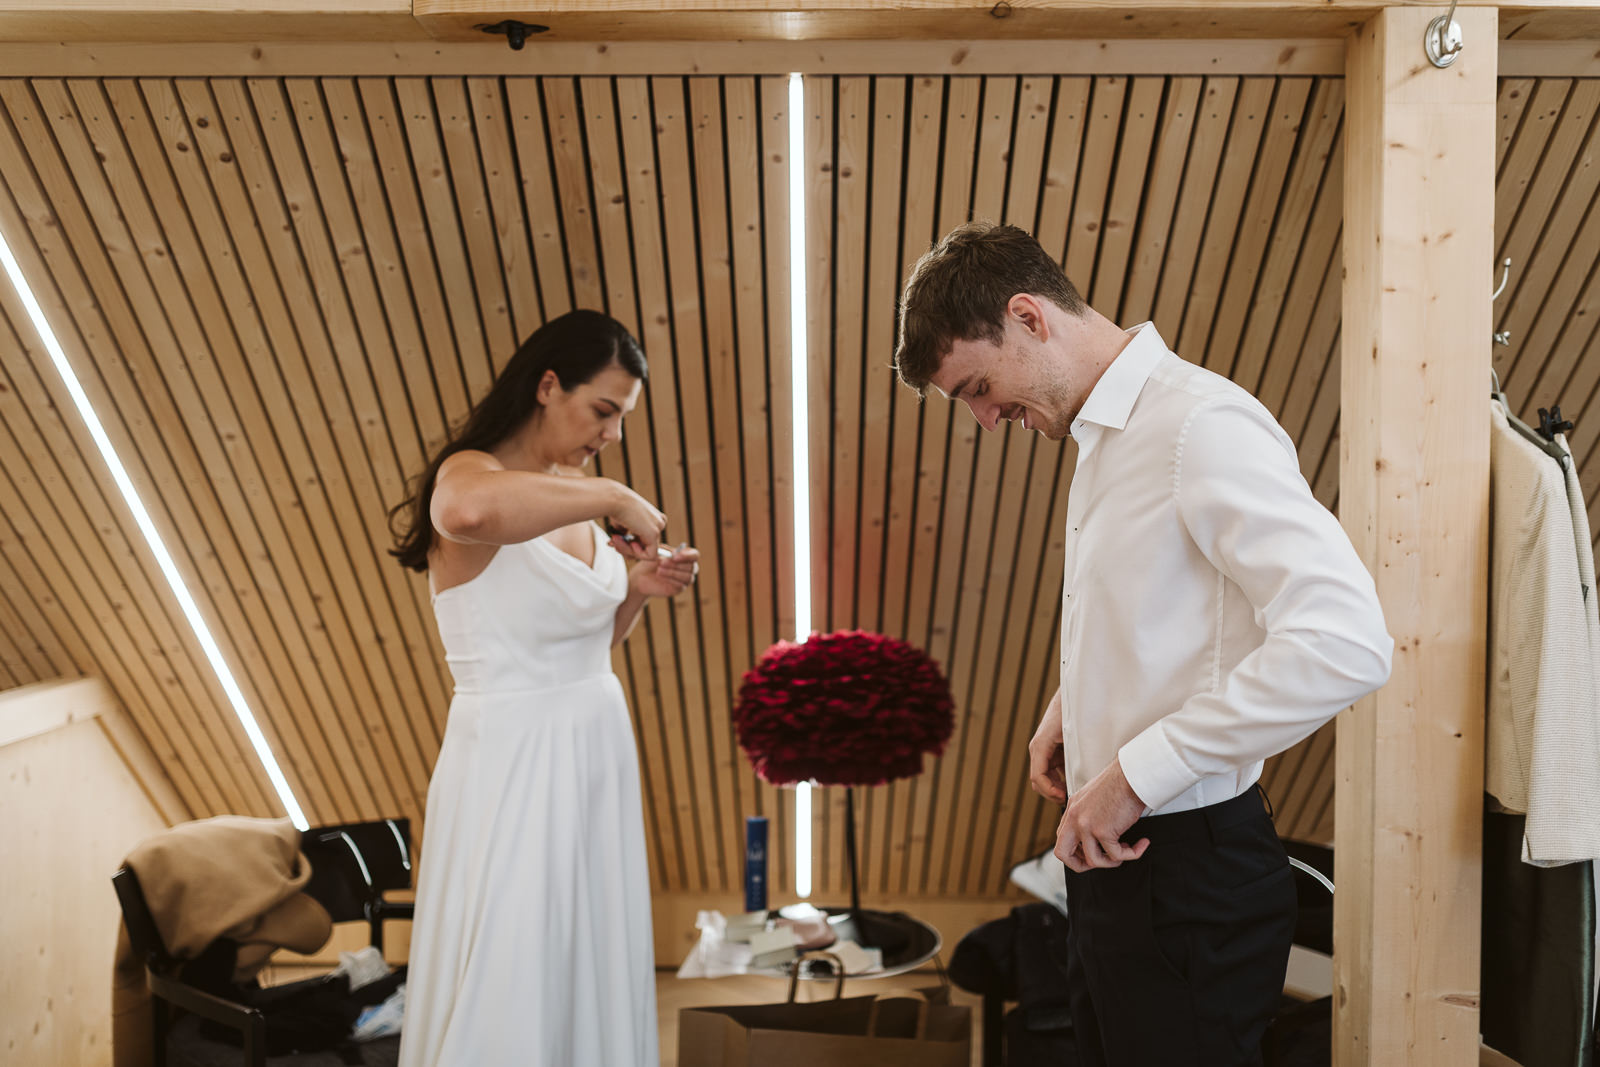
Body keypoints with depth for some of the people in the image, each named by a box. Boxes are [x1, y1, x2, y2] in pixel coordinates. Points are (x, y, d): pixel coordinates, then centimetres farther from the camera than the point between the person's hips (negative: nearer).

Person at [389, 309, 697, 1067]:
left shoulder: (574, 494, 8)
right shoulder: (470, 472, -14)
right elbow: (473, 511, -43)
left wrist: (635, 590, -1)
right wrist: (612, 498, -30)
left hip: (598, 753, 7)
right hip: (511, 765, -7)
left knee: (594, 969, 16)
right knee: (505, 994, 3)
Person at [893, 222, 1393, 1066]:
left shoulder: (1203, 425, -19)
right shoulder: (1103, 437, 11)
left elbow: (1345, 643, -29)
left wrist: (1135, 775, -24)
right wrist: (1072, 703, 8)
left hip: (1185, 867, -9)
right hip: (1107, 850, 9)